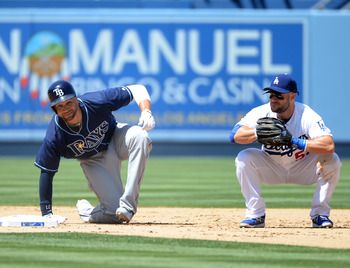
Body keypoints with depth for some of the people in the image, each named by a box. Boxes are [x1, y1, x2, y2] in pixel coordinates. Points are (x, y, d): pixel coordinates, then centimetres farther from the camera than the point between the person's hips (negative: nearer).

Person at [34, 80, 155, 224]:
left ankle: (127, 205, -30)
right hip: (94, 161, -1)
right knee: (114, 214, -17)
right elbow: (46, 173, -18)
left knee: (139, 136, -35)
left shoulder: (96, 102, -29)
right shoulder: (55, 136, -28)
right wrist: (46, 214, -21)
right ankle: (86, 211, 21)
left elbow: (137, 90, -19)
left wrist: (146, 112, -39)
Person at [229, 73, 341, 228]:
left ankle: (320, 214, -12)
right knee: (244, 158, -24)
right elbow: (234, 135, -32)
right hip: (271, 168, 1)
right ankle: (256, 215, -16)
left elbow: (329, 145, -40)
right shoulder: (262, 113, -19)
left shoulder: (307, 115, -25)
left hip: (303, 168, -1)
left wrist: (300, 143, -49)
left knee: (332, 161, -27)